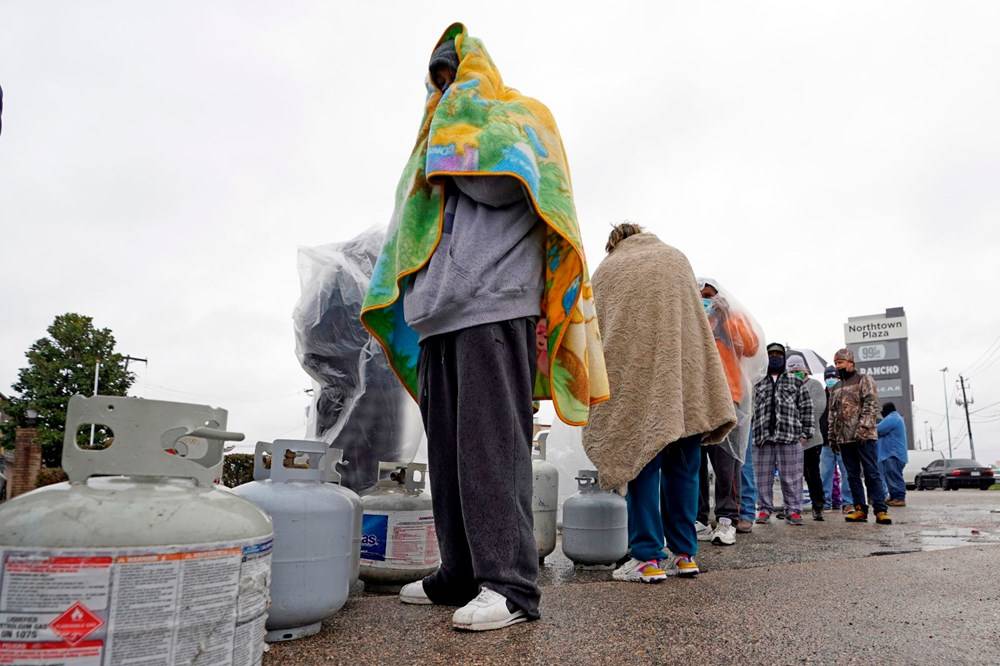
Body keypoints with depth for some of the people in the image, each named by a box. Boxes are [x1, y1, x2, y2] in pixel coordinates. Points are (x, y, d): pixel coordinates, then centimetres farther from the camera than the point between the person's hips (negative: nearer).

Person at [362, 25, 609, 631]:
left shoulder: (519, 114, 13)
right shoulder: (439, 139, 33)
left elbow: (500, 184, -7)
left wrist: (455, 133, 4)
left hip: (494, 305, -7)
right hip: (440, 313, 7)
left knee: (491, 443, -13)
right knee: (448, 448, 5)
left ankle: (511, 582, -10)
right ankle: (461, 575, 11)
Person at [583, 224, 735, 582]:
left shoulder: (605, 270, 14)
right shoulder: (676, 257, 20)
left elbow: (595, 331, 12)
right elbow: (695, 313, 19)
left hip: (636, 375, -2)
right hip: (687, 372, 2)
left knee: (642, 458, 0)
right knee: (683, 465, 8)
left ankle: (647, 558, -3)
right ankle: (684, 554, 12)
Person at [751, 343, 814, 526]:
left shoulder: (796, 382, 12)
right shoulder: (759, 385, 17)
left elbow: (806, 408, 8)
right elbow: (753, 411, 15)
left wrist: (805, 433, -1)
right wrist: (754, 436, 7)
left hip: (790, 438, -2)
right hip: (763, 438, 2)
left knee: (791, 477, 0)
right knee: (763, 477, 3)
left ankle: (793, 511, 7)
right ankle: (765, 509, 11)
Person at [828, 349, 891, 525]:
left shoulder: (864, 380, 1)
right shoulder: (836, 388, 20)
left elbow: (871, 405, -10)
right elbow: (832, 413, 21)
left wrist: (862, 428, -19)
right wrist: (832, 436, 15)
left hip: (864, 437, -7)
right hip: (844, 438, 7)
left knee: (872, 474, -5)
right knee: (853, 476, 7)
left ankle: (881, 510, -3)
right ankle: (860, 510, 12)